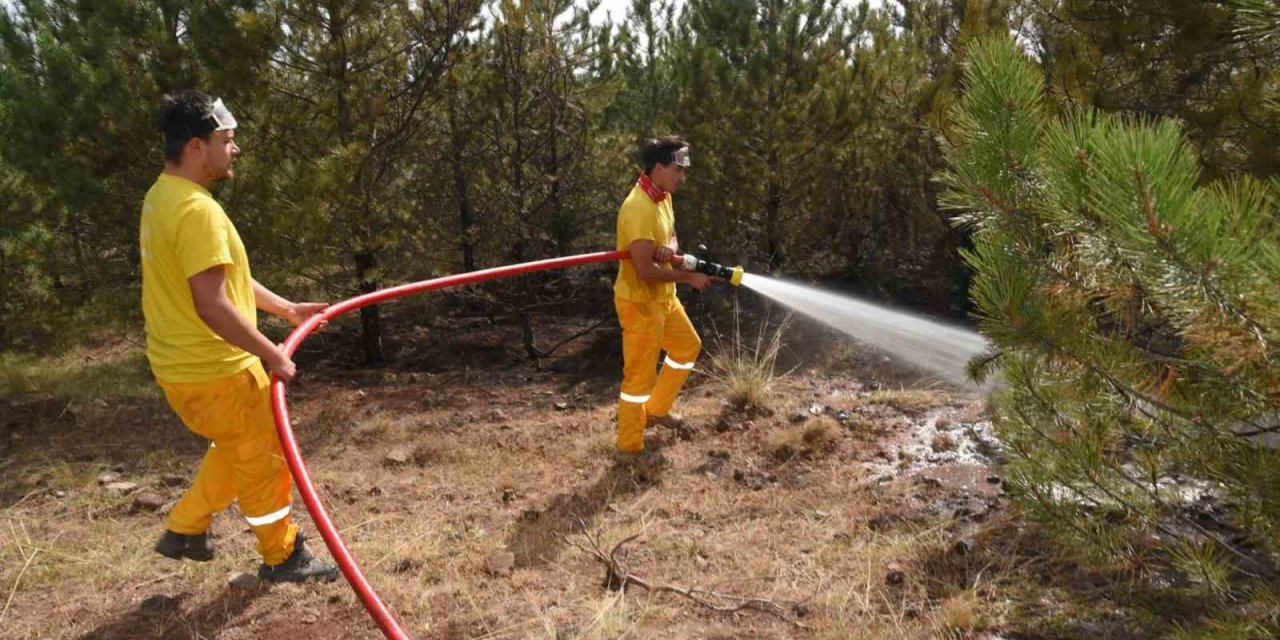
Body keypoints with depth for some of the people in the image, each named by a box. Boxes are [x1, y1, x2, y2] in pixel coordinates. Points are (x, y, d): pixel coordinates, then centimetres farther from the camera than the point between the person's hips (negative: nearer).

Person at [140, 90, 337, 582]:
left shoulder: (163, 198, 9)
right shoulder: (196, 209, -25)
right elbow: (213, 306, -30)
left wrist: (286, 308, 19)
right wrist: (272, 353, -21)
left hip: (185, 364, 10)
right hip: (213, 370, -10)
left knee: (237, 448, 27)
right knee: (263, 457, 8)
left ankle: (185, 529, 36)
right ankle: (282, 557, 24)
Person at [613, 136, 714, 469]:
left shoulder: (663, 197, 3)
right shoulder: (638, 208, -27)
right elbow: (645, 271, -29)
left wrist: (670, 248, -13)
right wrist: (689, 277, -18)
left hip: (663, 297, 10)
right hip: (639, 302, -10)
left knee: (689, 346, 24)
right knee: (640, 375, 0)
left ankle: (656, 410, 38)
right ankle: (629, 448, 16)